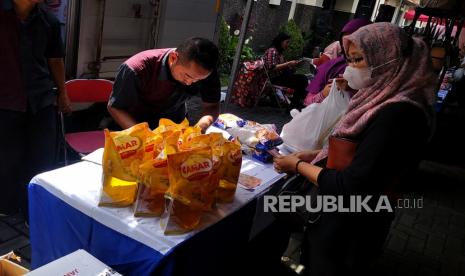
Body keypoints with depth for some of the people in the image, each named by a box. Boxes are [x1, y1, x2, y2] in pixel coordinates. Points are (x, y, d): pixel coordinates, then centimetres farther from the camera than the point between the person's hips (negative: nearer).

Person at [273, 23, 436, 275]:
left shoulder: (398, 114, -27)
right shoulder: (386, 100, 3)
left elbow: (351, 187, -28)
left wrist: (298, 166, -16)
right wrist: (313, 156, 0)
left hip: (350, 229, -8)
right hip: (340, 218, 8)